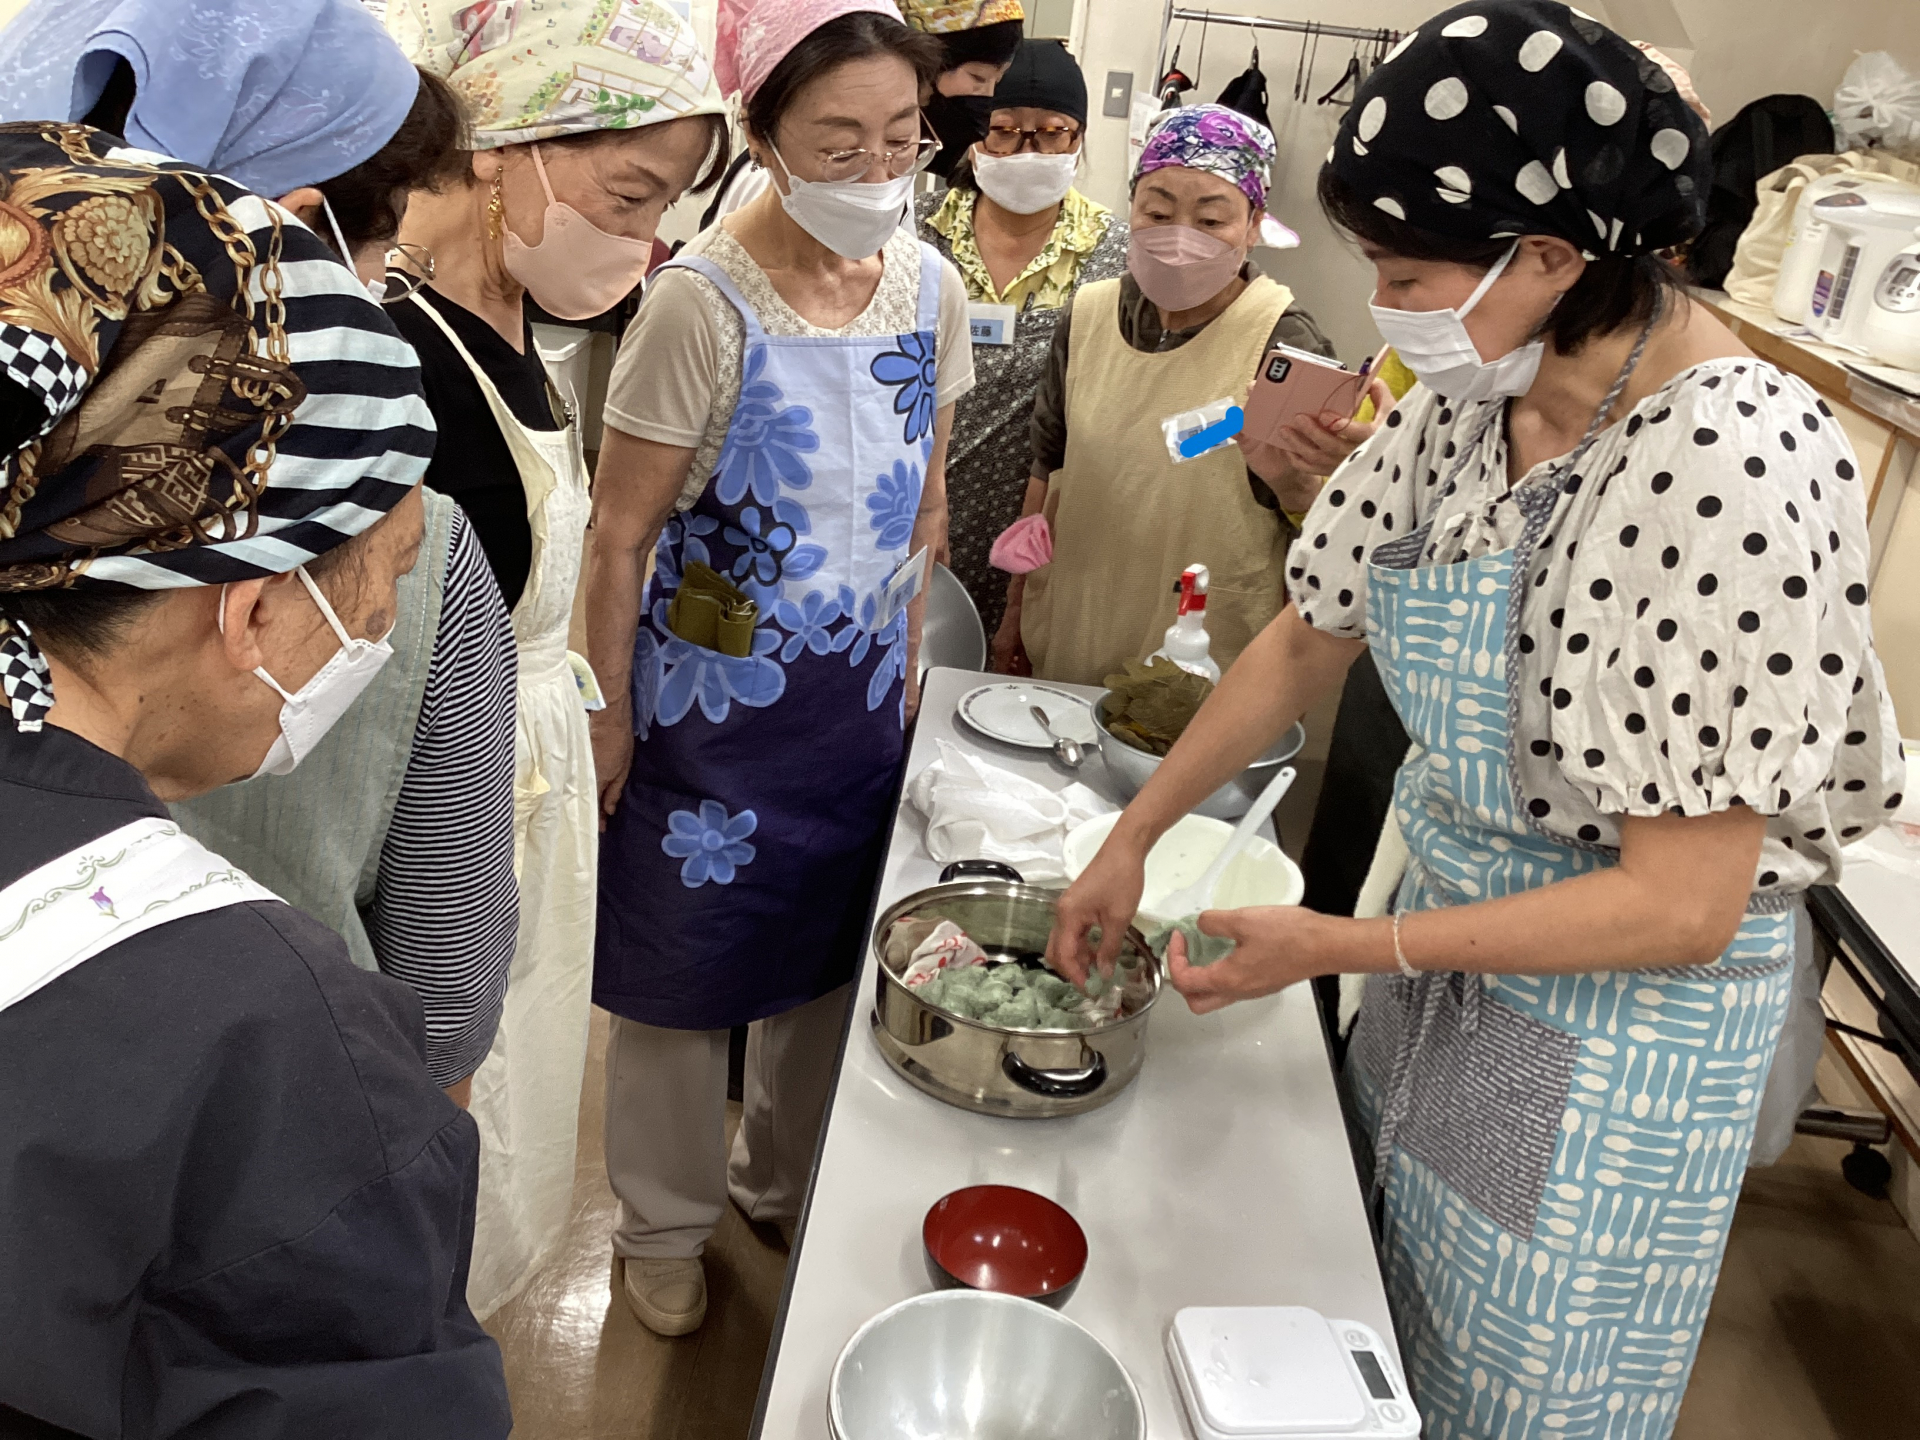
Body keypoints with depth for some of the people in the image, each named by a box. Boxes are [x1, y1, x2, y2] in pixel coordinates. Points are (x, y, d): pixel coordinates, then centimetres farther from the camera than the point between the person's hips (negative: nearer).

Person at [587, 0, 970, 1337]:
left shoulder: (930, 287, -3)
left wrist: (907, 653, 13)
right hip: (715, 704, -5)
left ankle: (788, 1184, 45)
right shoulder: (703, 302, -20)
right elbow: (622, 533, -14)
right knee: (686, 970, 11)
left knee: (832, 953, 19)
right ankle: (666, 1225, 37)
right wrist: (613, 711, -11)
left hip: (863, 697, 5)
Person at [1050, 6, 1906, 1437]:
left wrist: (1338, 946, -22)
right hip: (1449, 930, 7)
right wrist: (1132, 839, 6)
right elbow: (1310, 637, 6)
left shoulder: (1737, 472, -29)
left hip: (1616, 1012, -6)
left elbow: (1678, 907, -26)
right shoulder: (1470, 397, -6)